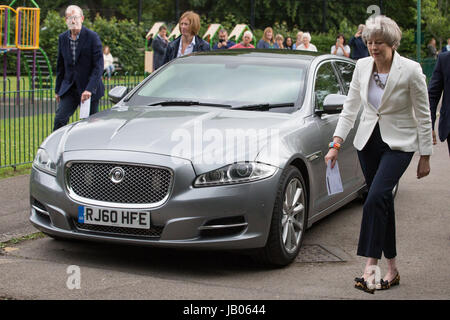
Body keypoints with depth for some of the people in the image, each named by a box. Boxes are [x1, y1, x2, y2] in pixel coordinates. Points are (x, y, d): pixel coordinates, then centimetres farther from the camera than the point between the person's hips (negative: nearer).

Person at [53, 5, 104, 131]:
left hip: (89, 88, -3)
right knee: (59, 119, -10)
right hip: (69, 88, 3)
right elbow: (60, 66, 13)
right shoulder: (62, 38, 5)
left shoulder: (92, 37, -10)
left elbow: (98, 66, -14)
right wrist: (58, 90, 13)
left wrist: (89, 89, -23)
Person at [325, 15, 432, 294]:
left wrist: (425, 156, -5)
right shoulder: (362, 66, -1)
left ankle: (370, 267, -17)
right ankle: (392, 269, 17)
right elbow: (351, 107, 4)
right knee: (383, 202, 8)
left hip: (399, 143, -5)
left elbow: (424, 116, -7)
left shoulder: (411, 70, -13)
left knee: (376, 198, -21)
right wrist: (337, 144, -3)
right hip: (368, 141, 5)